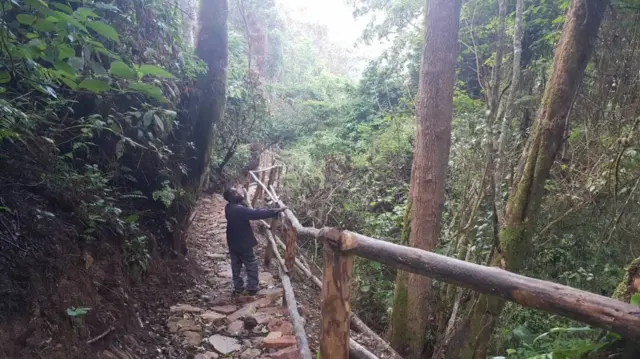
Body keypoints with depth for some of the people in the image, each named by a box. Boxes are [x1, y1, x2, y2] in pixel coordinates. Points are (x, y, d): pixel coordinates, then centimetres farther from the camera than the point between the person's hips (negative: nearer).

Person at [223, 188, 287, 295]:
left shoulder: (229, 208, -1)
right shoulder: (239, 209, -29)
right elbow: (257, 214, -32)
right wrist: (275, 211, -32)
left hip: (233, 242, 8)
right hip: (243, 243, -8)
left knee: (236, 265, 18)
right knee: (251, 265, 9)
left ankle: (238, 287, 28)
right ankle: (252, 288, 16)